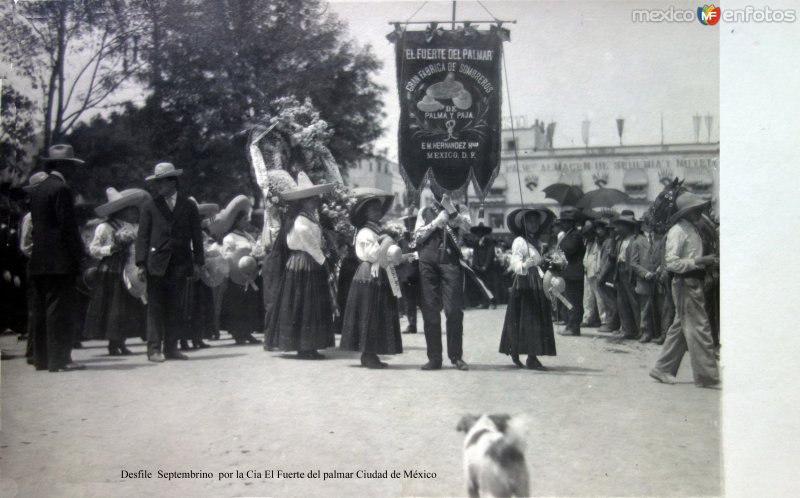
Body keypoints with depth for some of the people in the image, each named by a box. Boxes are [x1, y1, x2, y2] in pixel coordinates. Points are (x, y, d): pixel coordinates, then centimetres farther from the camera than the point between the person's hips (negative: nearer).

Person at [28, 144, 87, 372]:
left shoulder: (38, 190, 16)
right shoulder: (62, 189, -11)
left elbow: (37, 225, 17)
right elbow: (68, 227, -15)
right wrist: (81, 255, -11)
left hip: (40, 259, 9)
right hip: (60, 259, -9)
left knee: (43, 309, 11)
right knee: (60, 310, -7)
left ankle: (42, 358, 16)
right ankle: (59, 359, -7)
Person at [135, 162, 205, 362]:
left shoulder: (189, 206, 10)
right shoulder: (150, 206, 8)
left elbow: (197, 236, 10)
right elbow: (143, 236, 5)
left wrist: (197, 263, 2)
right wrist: (141, 263, -4)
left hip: (181, 265, 1)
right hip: (157, 265, -1)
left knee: (177, 309, 3)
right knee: (155, 308, -1)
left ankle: (171, 348, 11)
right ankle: (154, 349, 3)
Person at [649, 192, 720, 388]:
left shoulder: (693, 230, 17)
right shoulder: (678, 231, -12)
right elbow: (672, 263, -18)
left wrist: (709, 261, 4)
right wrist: (698, 262, -24)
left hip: (694, 282, 9)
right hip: (685, 284, -9)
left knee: (680, 327, 13)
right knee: (698, 328, -7)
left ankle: (663, 369, 20)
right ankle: (707, 376, -3)